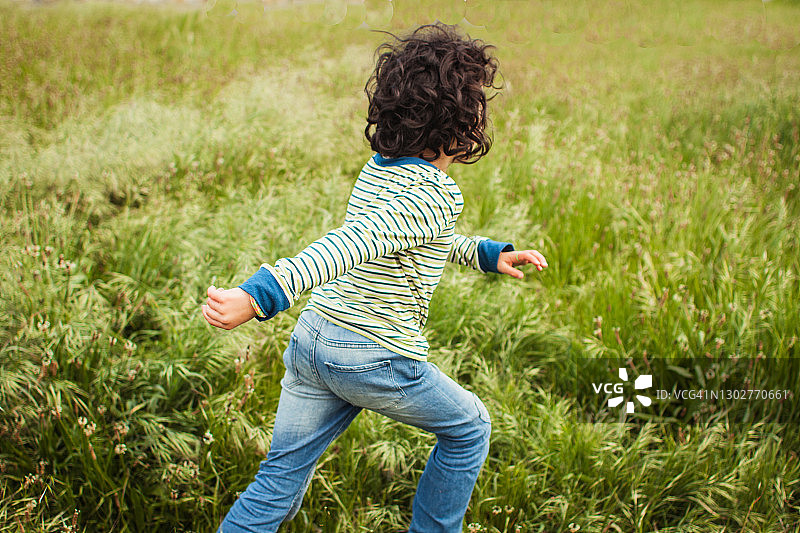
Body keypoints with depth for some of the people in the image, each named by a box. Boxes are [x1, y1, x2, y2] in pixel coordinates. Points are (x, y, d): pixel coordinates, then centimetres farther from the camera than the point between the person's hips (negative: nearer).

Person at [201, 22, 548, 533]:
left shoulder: (380, 167, 8)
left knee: (280, 480, 15)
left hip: (312, 339, 8)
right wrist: (260, 295, -45)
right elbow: (350, 245, -34)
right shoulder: (436, 194, -19)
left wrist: (487, 253, 25)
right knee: (469, 429, 20)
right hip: (375, 359, -7)